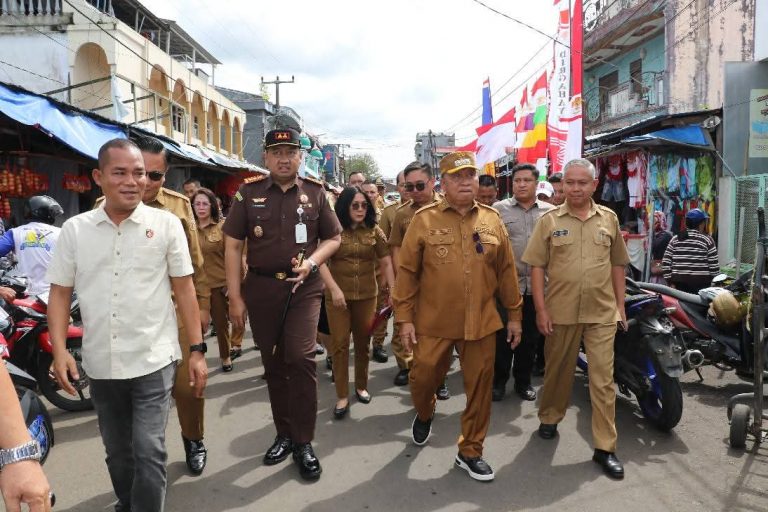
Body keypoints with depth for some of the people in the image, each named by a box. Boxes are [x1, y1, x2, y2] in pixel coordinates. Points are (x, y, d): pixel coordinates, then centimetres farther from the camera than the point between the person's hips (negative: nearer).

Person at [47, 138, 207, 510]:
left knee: (148, 451, -3)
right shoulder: (74, 229, 1)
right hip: (100, 364, 3)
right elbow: (60, 294, 5)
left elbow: (184, 289, -3)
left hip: (153, 361, -3)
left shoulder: (166, 224, -5)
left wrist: (196, 351, -5)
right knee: (117, 452, 20)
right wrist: (59, 350, -6)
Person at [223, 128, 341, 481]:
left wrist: (312, 261, -11)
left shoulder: (315, 192, 2)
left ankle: (304, 443, 4)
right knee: (273, 363, 11)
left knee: (301, 357, -12)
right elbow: (233, 245, 2)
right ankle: (284, 434, 28)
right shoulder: (248, 192, 2)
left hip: (303, 287, -1)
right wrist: (234, 297, -2)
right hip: (261, 287, 2)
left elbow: (334, 237, 9)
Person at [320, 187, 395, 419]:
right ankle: (342, 396, 10)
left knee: (362, 342, 13)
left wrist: (393, 290, 0)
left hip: (366, 295, 2)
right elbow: (321, 261, -11)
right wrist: (334, 289, -20)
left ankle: (361, 386, 31)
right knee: (339, 344, 0)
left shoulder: (374, 231, 4)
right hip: (337, 295, -2)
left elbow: (386, 263, 6)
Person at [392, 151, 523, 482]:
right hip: (433, 323, -2)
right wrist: (404, 317, -5)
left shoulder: (492, 220, 5)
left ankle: (470, 452, 28)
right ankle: (424, 414, 45)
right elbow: (407, 271, -3)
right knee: (423, 377, 9)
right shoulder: (424, 219, -3)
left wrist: (514, 315, 10)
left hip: (481, 323, 2)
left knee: (479, 388, 8)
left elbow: (506, 271, 9)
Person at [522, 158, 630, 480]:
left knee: (603, 379, 2)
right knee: (557, 371, 14)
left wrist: (620, 305, 8)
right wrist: (541, 310, -7)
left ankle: (605, 447, 12)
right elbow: (537, 267, -2)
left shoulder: (609, 218, 7)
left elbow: (617, 264, 12)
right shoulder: (549, 220, 0)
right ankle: (549, 418, 37)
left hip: (602, 313, 1)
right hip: (560, 311, -1)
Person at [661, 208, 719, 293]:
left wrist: (671, 282, 5)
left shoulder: (675, 239, 5)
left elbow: (666, 263, 1)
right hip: (701, 284, -3)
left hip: (680, 284, 3)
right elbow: (714, 266, -5)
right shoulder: (707, 240, -3)